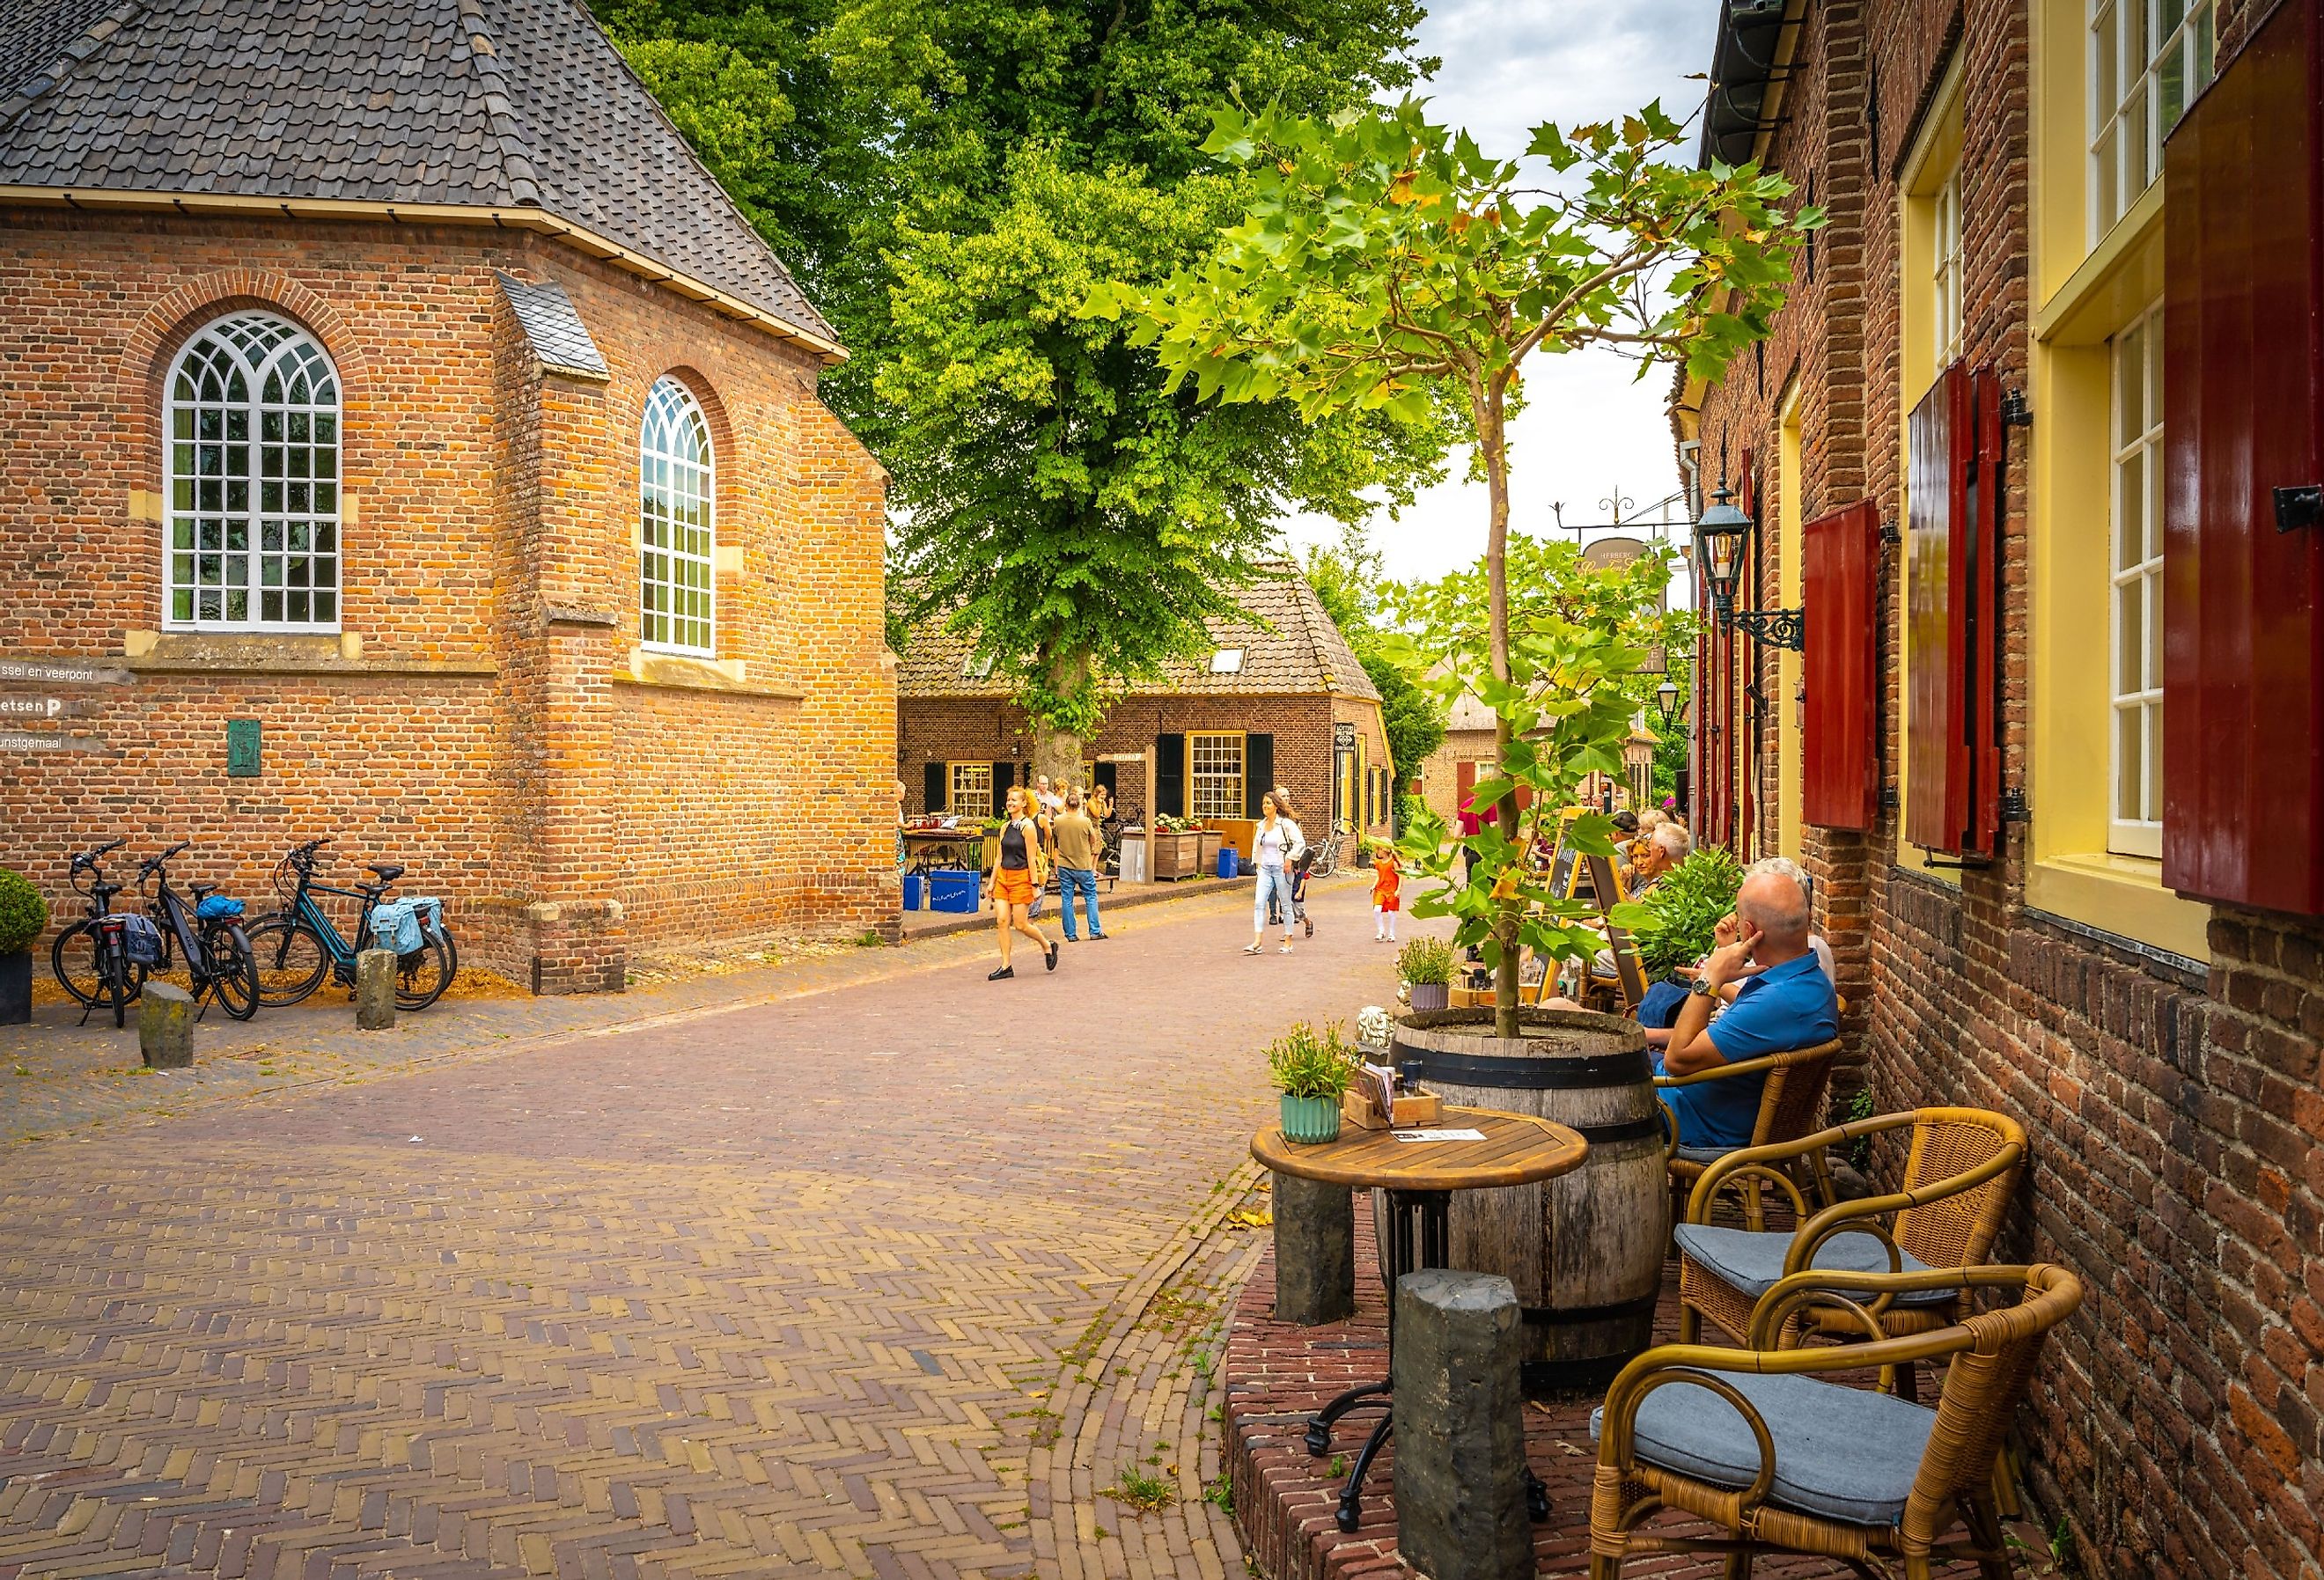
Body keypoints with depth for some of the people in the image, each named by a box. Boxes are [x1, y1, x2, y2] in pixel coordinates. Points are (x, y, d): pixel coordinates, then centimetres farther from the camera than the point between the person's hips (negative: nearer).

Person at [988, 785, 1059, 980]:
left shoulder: (1028, 826, -9)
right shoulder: (1005, 827, 11)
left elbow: (1031, 859, -12)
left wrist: (1035, 884, -13)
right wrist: (992, 881, 14)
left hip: (1021, 878, -6)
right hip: (1003, 877, 6)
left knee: (1020, 924, -3)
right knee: (1002, 921, -1)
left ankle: (1048, 947, 22)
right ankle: (1005, 967, 3)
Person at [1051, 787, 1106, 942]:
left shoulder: (1058, 820, -8)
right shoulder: (1085, 821, -15)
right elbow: (1093, 840, 0)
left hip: (1064, 866, 2)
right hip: (1083, 865, -2)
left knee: (1066, 900, 7)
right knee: (1091, 897, 11)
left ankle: (1070, 935, 7)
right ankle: (1095, 931, 8)